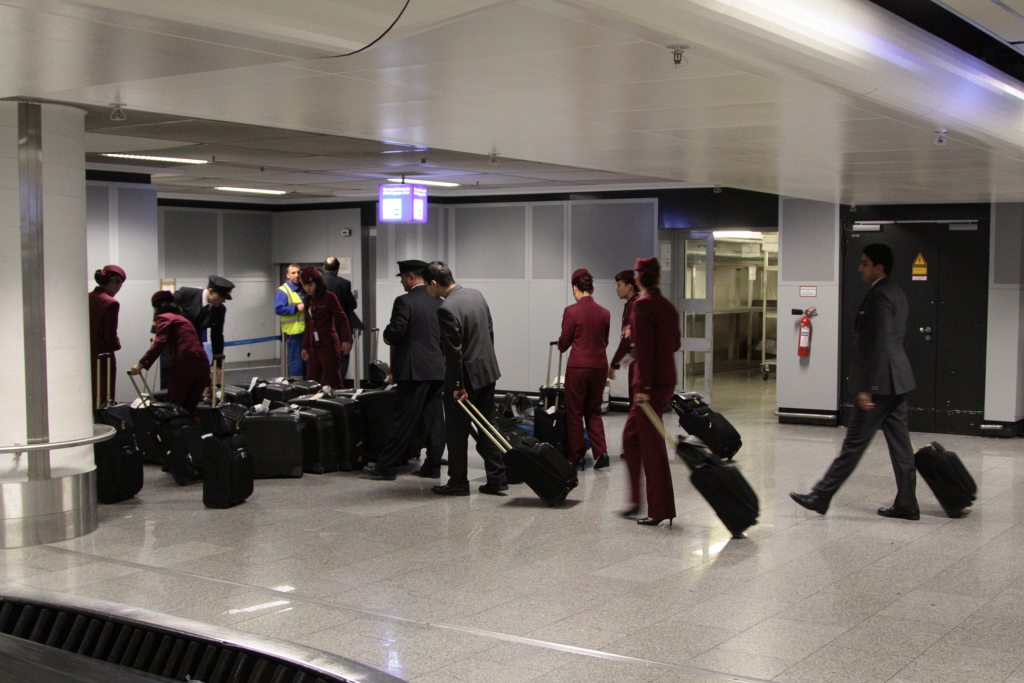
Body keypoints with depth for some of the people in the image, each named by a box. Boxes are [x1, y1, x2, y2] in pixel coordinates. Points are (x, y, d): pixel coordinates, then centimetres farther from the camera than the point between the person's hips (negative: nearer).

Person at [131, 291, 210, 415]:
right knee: (189, 409, 12)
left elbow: (160, 343, -10)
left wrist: (141, 364, -16)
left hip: (184, 364, -7)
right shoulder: (182, 319, 31)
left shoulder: (163, 318, 8)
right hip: (202, 364, 7)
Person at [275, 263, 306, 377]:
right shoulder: (282, 291, -10)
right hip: (293, 332, -8)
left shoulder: (301, 290, 16)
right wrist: (296, 308, -21)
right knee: (295, 362, -7)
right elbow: (278, 309, -21)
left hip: (305, 331, 8)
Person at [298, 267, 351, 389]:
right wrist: (305, 347, 18)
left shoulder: (329, 297, -7)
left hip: (329, 344, -7)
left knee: (333, 381, -4)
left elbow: (342, 318, -9)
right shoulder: (308, 300, 13)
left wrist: (346, 340, -19)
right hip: (314, 346, 7)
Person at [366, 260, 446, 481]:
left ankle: (386, 467, 1)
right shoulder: (438, 302, 10)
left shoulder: (405, 301, -11)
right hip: (437, 368, 7)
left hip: (415, 370, -7)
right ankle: (432, 466, 11)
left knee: (404, 421, -5)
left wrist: (386, 336, 5)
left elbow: (394, 334, -15)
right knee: (434, 419, 8)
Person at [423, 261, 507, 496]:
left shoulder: (446, 309, -20)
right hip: (488, 371, 8)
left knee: (456, 431, 5)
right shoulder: (476, 295, 5)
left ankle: (458, 482, 13)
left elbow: (453, 351, -19)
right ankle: (497, 478, 13)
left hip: (466, 375, -8)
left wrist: (458, 386, -13)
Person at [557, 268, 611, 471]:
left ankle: (576, 457, 13)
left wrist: (560, 346, 20)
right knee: (593, 411, 17)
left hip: (578, 366, -4)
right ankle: (600, 453, 5)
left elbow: (564, 342, -2)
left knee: (574, 412, 9)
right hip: (600, 366, 4)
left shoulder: (571, 311, -11)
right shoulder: (604, 313, 2)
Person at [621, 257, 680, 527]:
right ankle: (637, 500, 23)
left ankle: (661, 510, 6)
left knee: (652, 444, -1)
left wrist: (643, 387, -20)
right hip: (667, 379, 9)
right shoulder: (668, 305, 11)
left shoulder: (642, 304, -14)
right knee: (631, 435, 19)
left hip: (650, 382, -9)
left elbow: (645, 348, -19)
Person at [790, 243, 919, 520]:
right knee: (899, 443, 10)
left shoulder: (879, 295, -16)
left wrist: (866, 388, -21)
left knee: (854, 443, -3)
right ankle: (906, 504, 14)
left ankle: (820, 497, 3)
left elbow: (878, 345, -22)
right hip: (897, 380, 10)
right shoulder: (895, 292, 15)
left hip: (881, 382, -10)